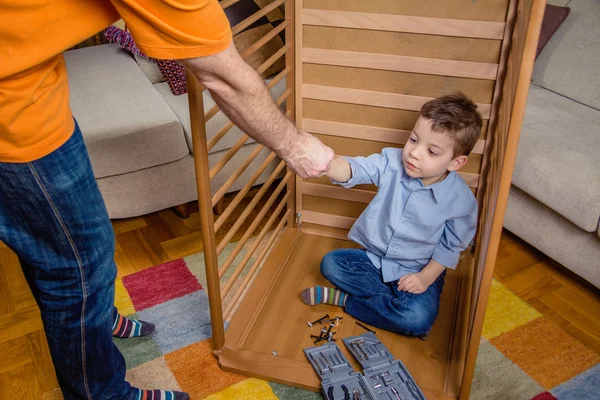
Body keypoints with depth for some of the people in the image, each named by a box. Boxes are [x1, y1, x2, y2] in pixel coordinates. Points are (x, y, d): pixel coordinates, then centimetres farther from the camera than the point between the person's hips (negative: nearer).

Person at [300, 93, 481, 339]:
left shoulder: (460, 199, -18)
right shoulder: (392, 163, -15)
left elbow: (452, 245, -6)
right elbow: (355, 170, -31)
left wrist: (426, 277, -16)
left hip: (417, 271, -3)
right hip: (374, 257, 3)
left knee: (418, 318, -28)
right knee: (331, 263, -13)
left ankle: (344, 299, -11)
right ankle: (393, 300, -11)